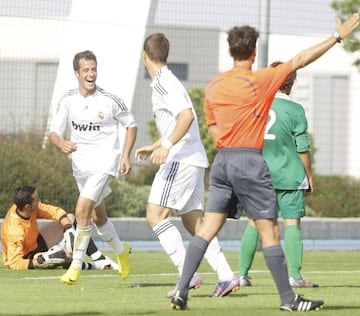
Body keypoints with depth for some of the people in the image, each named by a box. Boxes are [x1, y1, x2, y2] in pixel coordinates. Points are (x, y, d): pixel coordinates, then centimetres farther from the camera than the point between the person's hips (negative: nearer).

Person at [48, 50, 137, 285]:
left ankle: (76, 265, -12)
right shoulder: (68, 101, -2)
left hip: (104, 161, -5)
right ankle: (121, 250, 43)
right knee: (98, 216, 17)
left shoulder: (110, 101, -10)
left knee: (82, 210, -20)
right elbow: (53, 133, -4)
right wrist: (61, 143, -27)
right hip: (80, 163, 5)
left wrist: (126, 155, -5)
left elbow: (131, 125, 4)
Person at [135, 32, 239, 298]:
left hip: (182, 158, -10)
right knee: (193, 220, 10)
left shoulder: (164, 82, -11)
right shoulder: (167, 81, 20)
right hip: (193, 159, 10)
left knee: (156, 215, -11)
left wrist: (167, 146, -29)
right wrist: (153, 147, 36)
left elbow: (187, 115, -24)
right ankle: (226, 276, 4)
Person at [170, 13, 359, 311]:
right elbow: (300, 60, -8)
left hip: (222, 162, 6)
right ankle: (288, 298, 2)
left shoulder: (214, 86, 9)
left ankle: (182, 289, -1)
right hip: (250, 162, -6)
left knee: (207, 228, 6)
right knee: (269, 231, -1)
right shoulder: (259, 80, -9)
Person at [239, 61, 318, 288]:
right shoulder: (294, 110, -7)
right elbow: (303, 148, -6)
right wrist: (309, 176, 4)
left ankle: (243, 274, 9)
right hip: (290, 175, -4)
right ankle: (295, 275, -7)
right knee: (292, 222, -1)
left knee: (255, 223, 10)